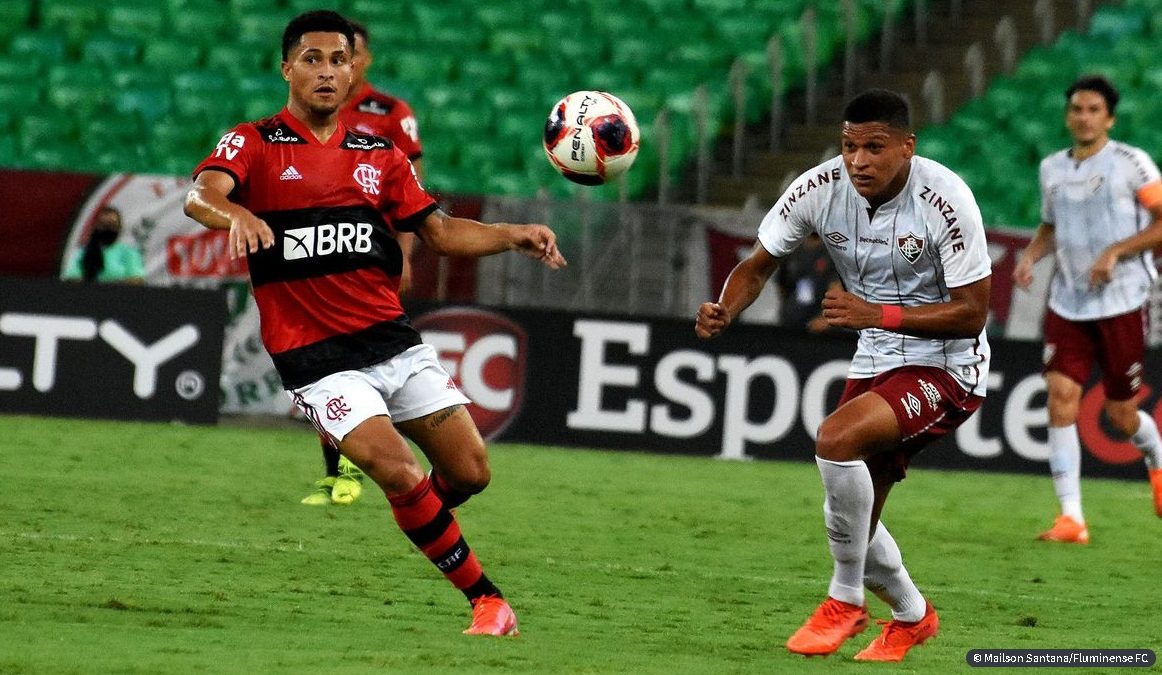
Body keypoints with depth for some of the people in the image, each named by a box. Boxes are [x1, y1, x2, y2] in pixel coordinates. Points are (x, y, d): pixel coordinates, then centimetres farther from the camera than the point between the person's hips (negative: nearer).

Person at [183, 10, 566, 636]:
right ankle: (486, 597, -3)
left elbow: (438, 230, 15)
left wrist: (512, 235, -2)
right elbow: (199, 197, -20)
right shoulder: (253, 144, -2)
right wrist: (234, 213, -44)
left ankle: (418, 514, 35)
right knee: (402, 475, -19)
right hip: (317, 360, -5)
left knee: (469, 471, 0)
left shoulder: (379, 154, 13)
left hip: (394, 340, 5)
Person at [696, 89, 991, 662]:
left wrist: (877, 315, -30)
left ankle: (846, 600, -12)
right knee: (852, 524, 10)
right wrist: (723, 313, -21)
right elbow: (760, 263, 1)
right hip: (876, 364, 6)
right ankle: (911, 616, 41)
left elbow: (971, 313, -20)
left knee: (836, 438, -30)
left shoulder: (945, 199, -23)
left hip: (946, 365, -6)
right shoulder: (820, 188, -10)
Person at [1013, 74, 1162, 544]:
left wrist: (1115, 251, -17)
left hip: (1121, 301, -4)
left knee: (1120, 414, 4)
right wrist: (1030, 256, 5)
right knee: (1060, 396, -13)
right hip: (1067, 304, 4)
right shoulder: (1052, 168, 10)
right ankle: (1071, 518, -14)